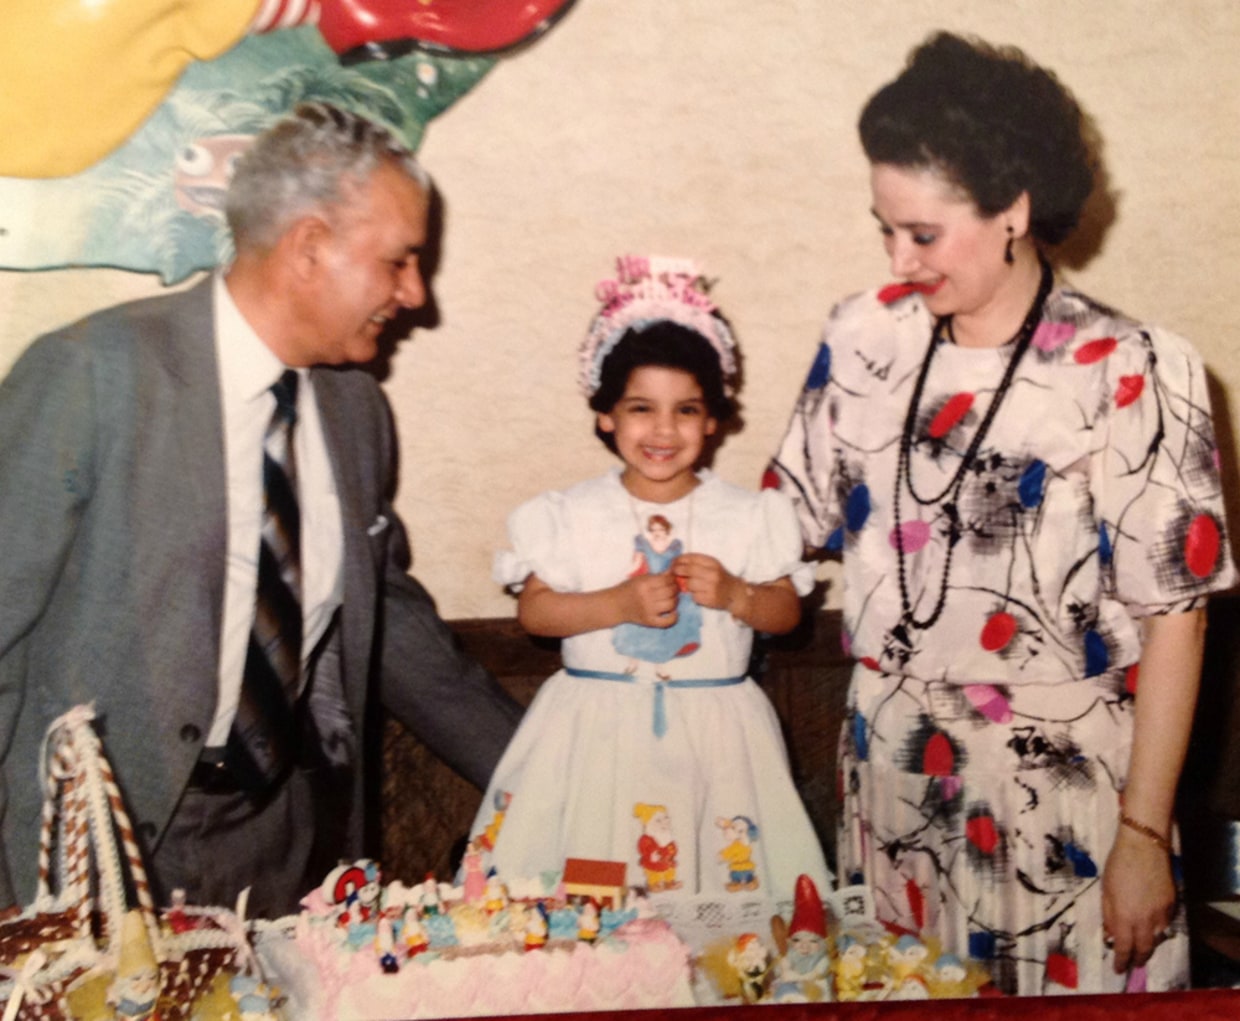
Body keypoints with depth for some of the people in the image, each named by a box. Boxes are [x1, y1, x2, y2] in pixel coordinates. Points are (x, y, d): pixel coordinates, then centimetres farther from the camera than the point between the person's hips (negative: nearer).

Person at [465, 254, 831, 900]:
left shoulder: (746, 516, 2)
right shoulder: (573, 514, 1)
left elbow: (788, 611, 4)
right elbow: (532, 611, -3)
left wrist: (734, 595, -15)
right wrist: (617, 604, -15)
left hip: (714, 733, 1)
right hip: (596, 731, 0)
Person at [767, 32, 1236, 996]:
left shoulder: (1129, 373, -13)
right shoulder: (867, 339, -1)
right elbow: (790, 519, 8)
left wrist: (1144, 831, -11)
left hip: (1062, 784, -4)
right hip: (893, 766, 4)